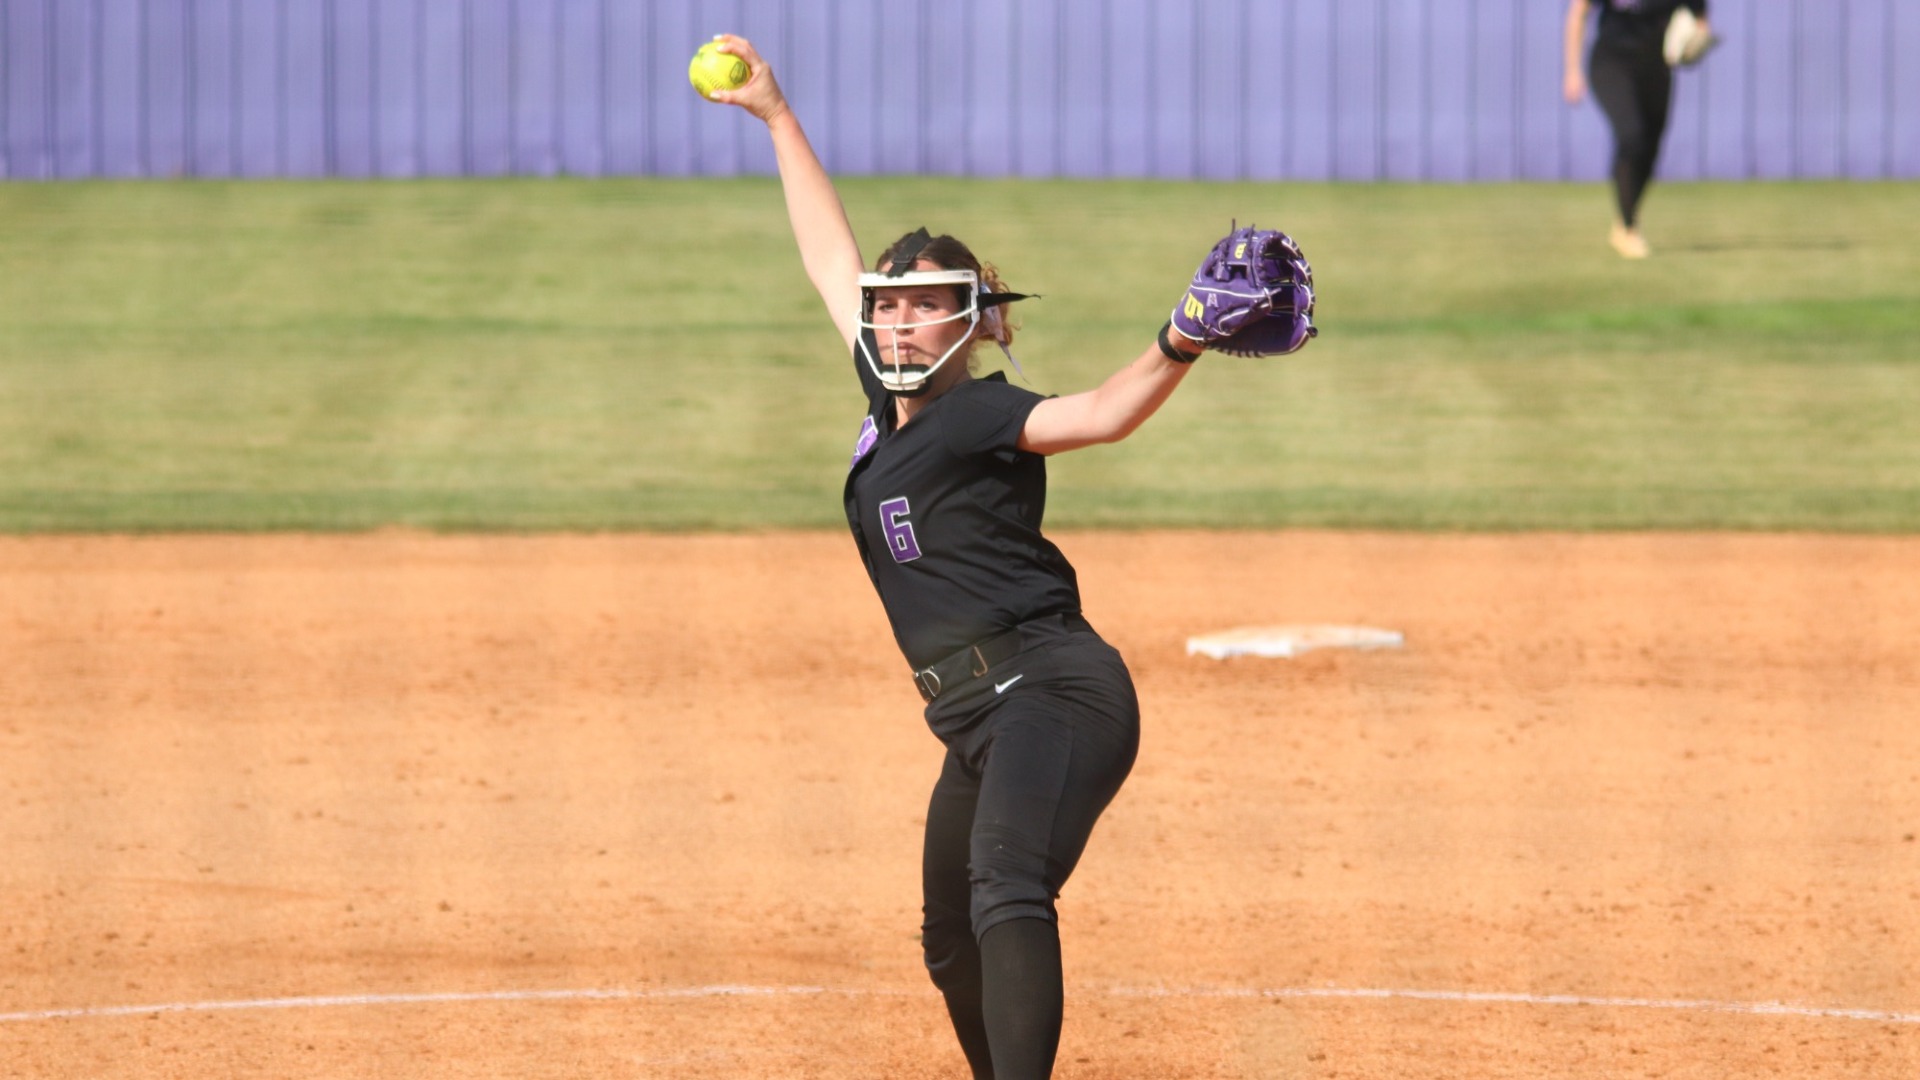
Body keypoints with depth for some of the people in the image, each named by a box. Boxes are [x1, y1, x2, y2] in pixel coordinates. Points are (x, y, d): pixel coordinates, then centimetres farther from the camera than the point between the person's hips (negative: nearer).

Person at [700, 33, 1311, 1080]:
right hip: (982, 719, 10)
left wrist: (1180, 346, -44)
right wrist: (777, 118, 33)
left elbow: (1101, 413, -25)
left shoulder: (981, 414, -6)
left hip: (1052, 692, -10)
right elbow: (831, 262, 27)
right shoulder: (891, 405, 16)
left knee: (1007, 894, -30)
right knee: (952, 948, 18)